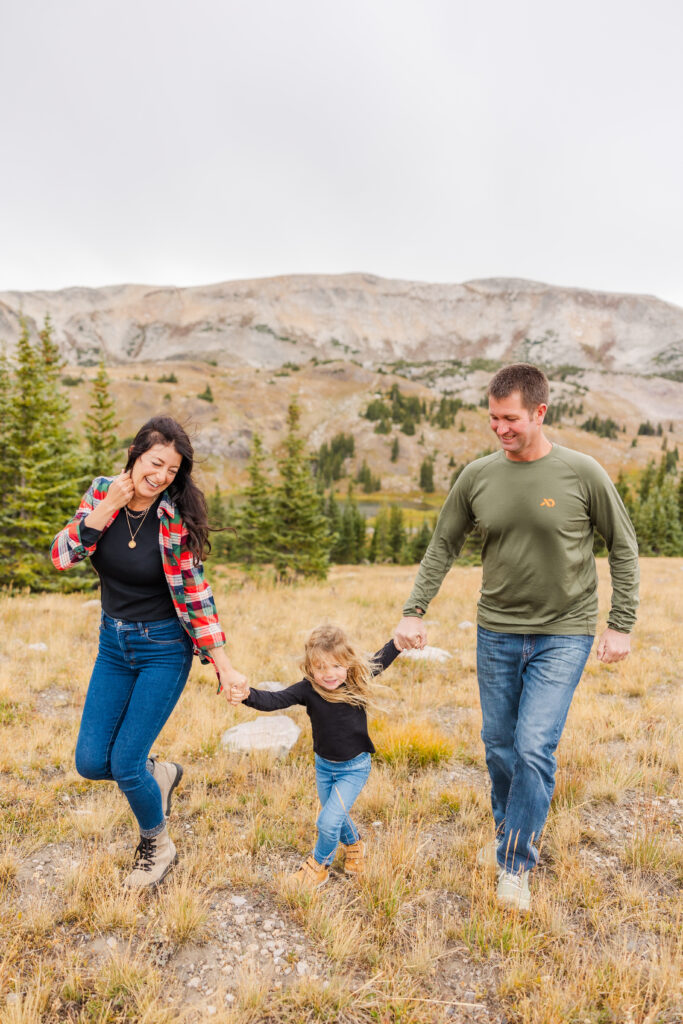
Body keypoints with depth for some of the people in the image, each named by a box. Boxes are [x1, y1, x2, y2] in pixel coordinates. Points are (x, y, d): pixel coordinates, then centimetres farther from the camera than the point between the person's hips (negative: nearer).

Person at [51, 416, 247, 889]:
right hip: (114, 642, 5)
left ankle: (158, 847, 27)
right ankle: (160, 774, 37)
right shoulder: (102, 491, -6)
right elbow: (62, 557, -12)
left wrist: (225, 667, -13)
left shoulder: (176, 520, -18)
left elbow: (195, 594, -12)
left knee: (124, 764, -3)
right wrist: (107, 507, -22)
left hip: (163, 649, -5)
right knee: (90, 762, 5)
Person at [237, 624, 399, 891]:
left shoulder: (358, 680, -18)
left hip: (354, 767, -2)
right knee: (337, 817, 22)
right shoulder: (308, 689, -20)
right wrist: (248, 695, -50)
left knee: (328, 821, -11)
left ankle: (318, 866, 18)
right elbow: (274, 700, -32)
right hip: (324, 766, 3)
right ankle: (354, 844, 55)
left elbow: (381, 659, 1)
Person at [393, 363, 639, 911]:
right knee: (499, 746, 13)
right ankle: (511, 835, 39)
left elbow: (623, 548, 0)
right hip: (497, 632, 3)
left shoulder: (583, 473, -11)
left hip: (563, 635, -3)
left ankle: (515, 865, 12)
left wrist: (621, 625, -3)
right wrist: (414, 611, 1)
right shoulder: (478, 476, -3)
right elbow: (443, 547, 7)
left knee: (535, 747, -8)